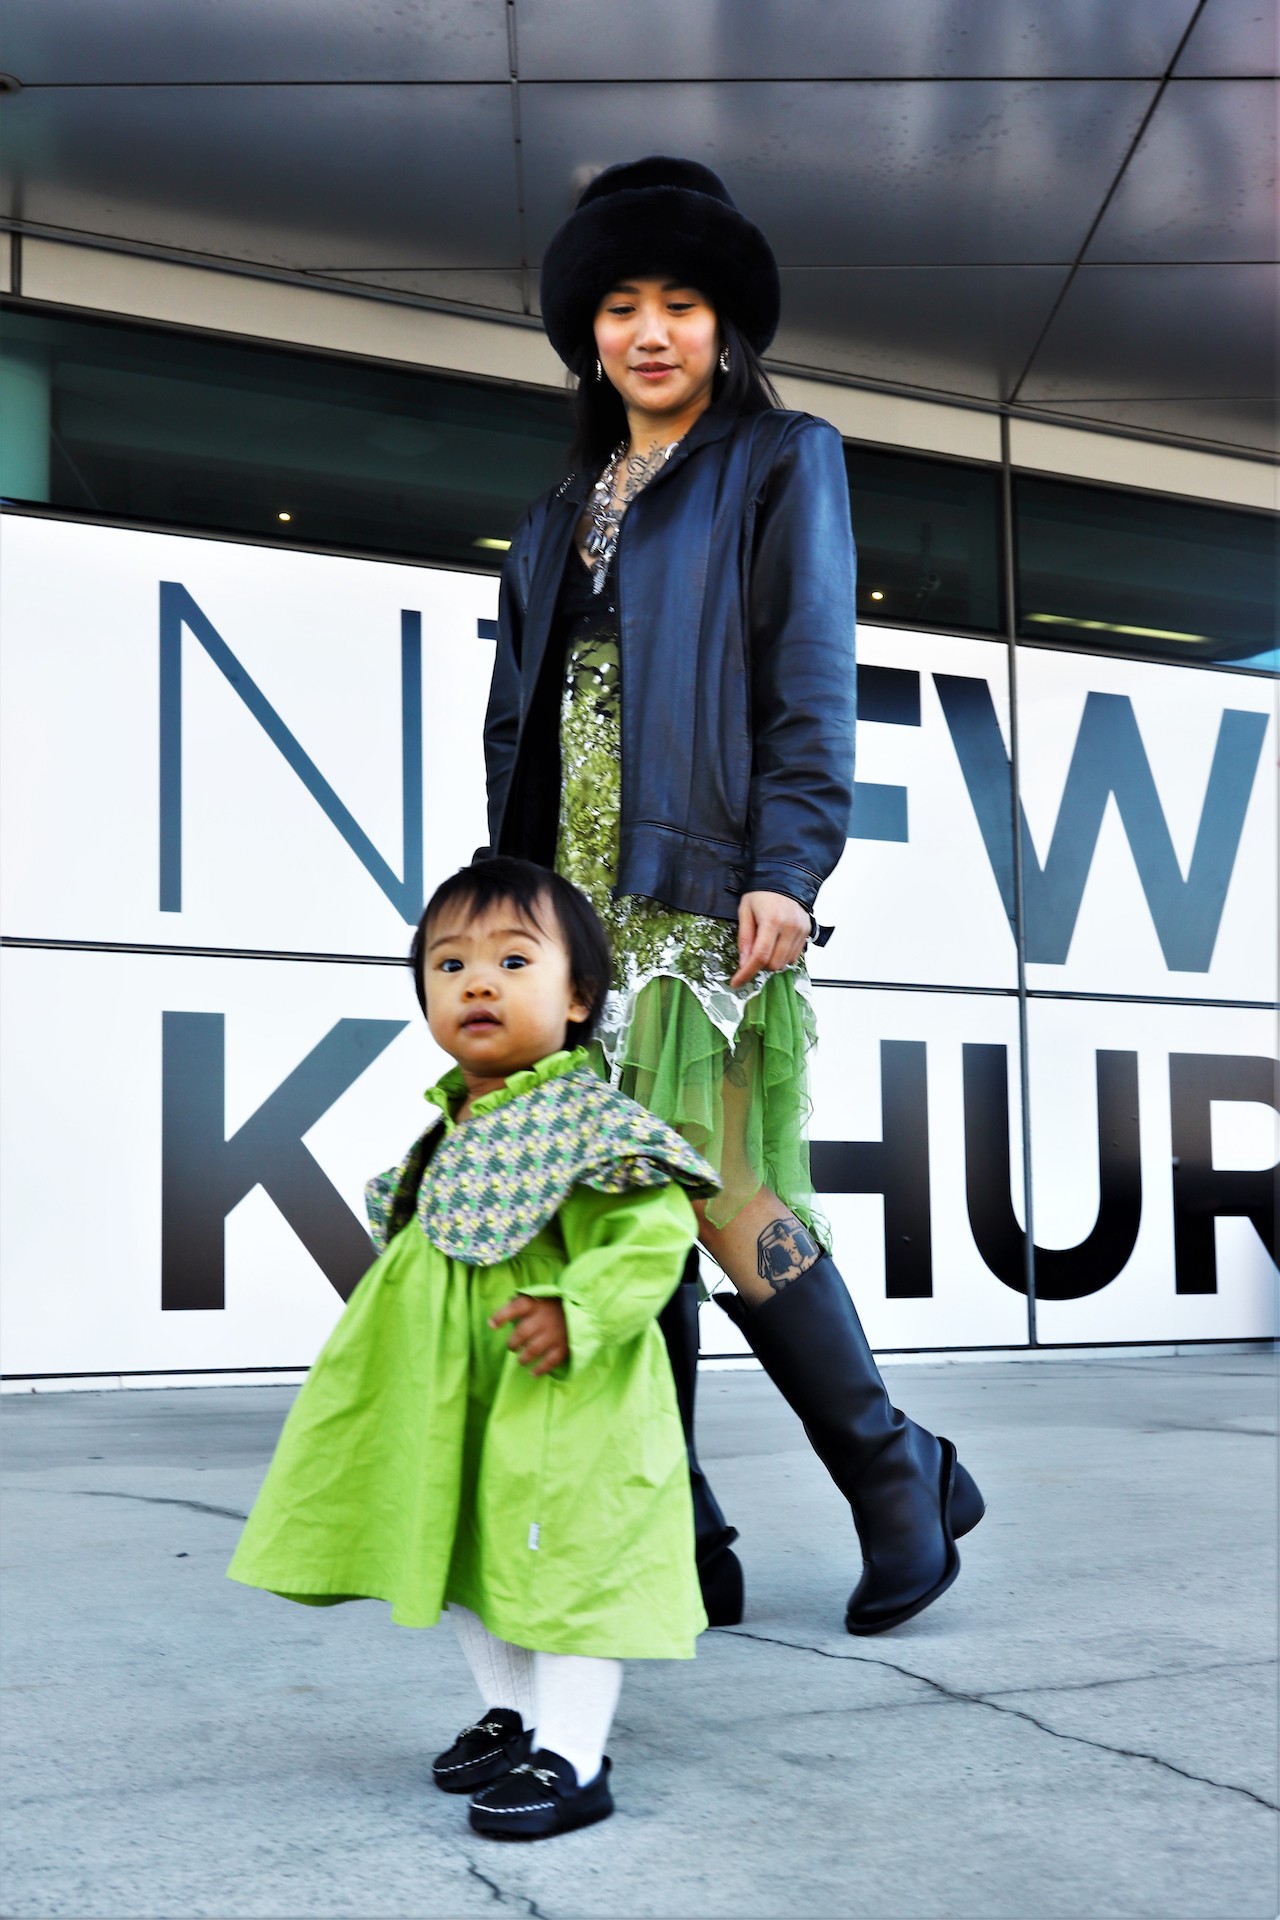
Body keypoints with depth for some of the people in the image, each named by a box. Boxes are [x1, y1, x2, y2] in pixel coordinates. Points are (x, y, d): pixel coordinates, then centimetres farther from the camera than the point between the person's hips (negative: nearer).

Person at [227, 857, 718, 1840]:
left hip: (565, 1406, -9)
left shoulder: (589, 1119, -17)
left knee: (566, 1562, -1)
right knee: (468, 1553, 20)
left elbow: (656, 1230, -24)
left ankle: (570, 1757, 11)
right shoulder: (452, 1132, 7)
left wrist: (578, 1312, -31)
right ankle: (513, 1711, 39)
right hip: (458, 1401, 9)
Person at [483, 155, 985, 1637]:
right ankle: (668, 1536, 7)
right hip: (574, 904, 6)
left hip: (703, 892, -6)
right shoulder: (562, 514, 24)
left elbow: (811, 681, -3)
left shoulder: (781, 462, 8)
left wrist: (786, 866, -15)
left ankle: (901, 1475, 7)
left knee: (718, 1188, -11)